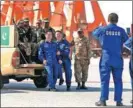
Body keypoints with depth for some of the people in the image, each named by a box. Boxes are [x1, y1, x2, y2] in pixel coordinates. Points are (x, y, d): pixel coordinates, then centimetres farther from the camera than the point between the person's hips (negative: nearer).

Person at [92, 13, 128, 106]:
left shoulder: (103, 29, -3)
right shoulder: (121, 30, -2)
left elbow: (94, 34, 16)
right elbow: (127, 41, 8)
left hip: (106, 58, -1)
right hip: (118, 59, 1)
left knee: (105, 80, 2)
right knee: (118, 80, 6)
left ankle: (103, 100, -1)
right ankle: (118, 101, 6)